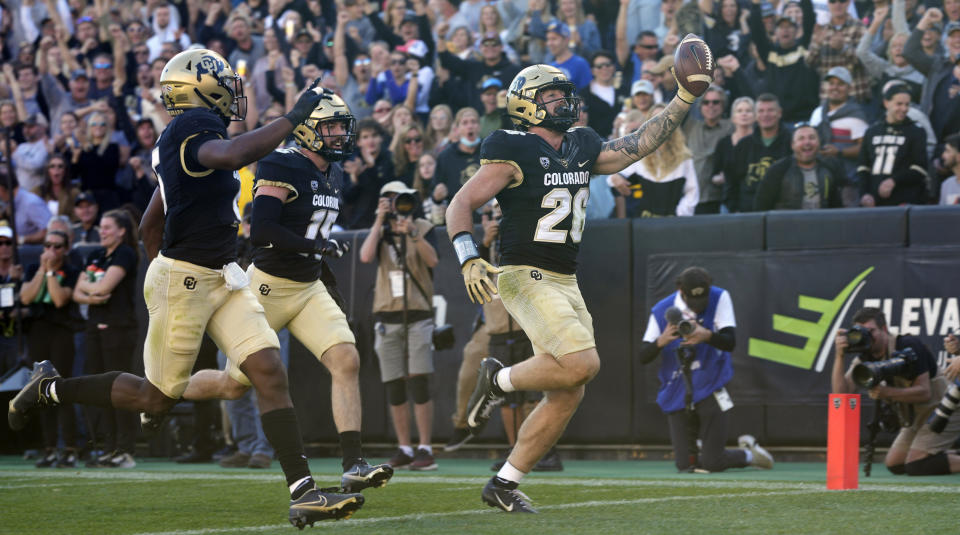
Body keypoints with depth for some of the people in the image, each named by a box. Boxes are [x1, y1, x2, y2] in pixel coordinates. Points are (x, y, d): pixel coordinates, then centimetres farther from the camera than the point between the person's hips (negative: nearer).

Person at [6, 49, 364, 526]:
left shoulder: (184, 138, 14)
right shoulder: (193, 128, -15)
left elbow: (150, 224, 20)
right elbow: (233, 155, -39)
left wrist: (160, 270, 28)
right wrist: (294, 117, -31)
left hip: (222, 278, 9)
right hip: (186, 280, -9)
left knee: (268, 372, -5)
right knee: (157, 397, 4)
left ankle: (303, 492, -9)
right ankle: (51, 388, 24)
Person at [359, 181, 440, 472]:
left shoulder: (422, 228, 2)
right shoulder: (380, 232, 10)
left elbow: (432, 260, -14)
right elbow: (365, 256, -10)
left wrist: (413, 234, -26)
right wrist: (380, 221, -10)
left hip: (418, 315, -3)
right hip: (387, 317, 3)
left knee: (419, 382, -12)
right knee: (394, 388, 3)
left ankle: (425, 450, -10)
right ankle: (404, 450, 10)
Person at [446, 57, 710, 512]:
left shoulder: (580, 149, 12)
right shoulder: (514, 153, -10)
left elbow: (637, 146, 18)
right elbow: (460, 205, -10)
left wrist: (684, 99, 11)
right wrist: (469, 260, -24)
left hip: (566, 283, 8)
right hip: (525, 278, -8)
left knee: (566, 395, 4)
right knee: (582, 364, -24)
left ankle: (504, 484, 12)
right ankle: (499, 381, 0)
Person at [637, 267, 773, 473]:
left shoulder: (719, 298, -7)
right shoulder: (662, 311, -5)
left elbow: (730, 342, -15)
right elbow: (643, 357, -6)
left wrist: (707, 336, -35)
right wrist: (661, 341, -27)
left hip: (709, 389, -2)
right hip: (677, 394, 2)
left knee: (712, 463, -9)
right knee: (685, 464, -2)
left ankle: (748, 453, 24)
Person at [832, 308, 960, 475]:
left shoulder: (908, 346, -19)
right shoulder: (864, 359, -2)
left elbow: (924, 392, -24)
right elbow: (840, 394, -15)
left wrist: (885, 392, -28)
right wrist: (839, 357, -24)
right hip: (918, 417, 8)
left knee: (914, 466, -19)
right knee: (894, 464, 9)